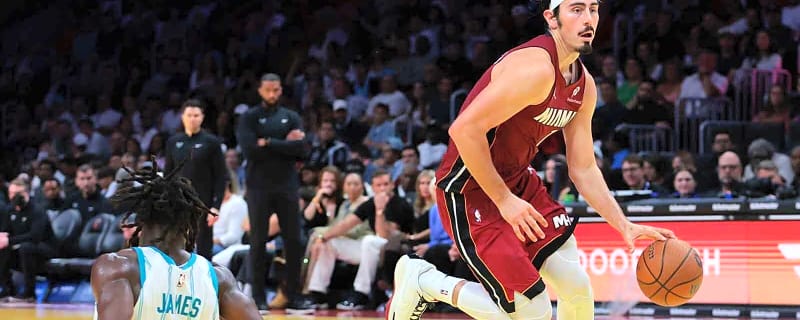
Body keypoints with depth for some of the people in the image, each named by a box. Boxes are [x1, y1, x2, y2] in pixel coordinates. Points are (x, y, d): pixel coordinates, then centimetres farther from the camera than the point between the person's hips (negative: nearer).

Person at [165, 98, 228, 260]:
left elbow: (221, 176, -3)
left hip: (203, 203, -3)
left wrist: (216, 205, -12)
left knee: (203, 247, 1)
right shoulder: (173, 142, 8)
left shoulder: (211, 142, -1)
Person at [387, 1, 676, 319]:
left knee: (577, 288, 3)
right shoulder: (536, 68, -24)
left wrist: (625, 226, 3)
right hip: (469, 190, -9)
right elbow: (464, 129, -28)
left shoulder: (584, 86, 5)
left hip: (517, 182, 9)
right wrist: (504, 200, -22)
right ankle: (422, 279, 6)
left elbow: (583, 169, 12)